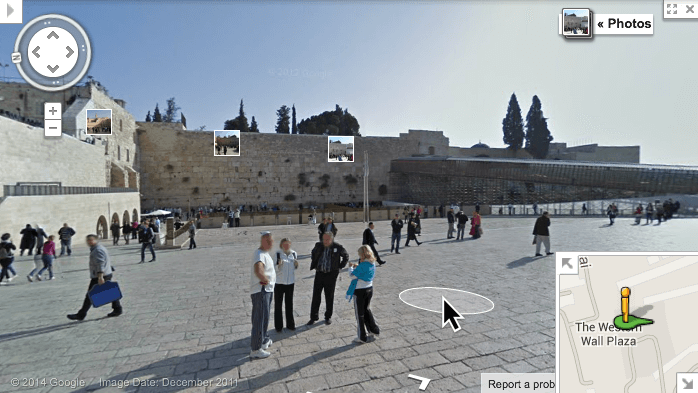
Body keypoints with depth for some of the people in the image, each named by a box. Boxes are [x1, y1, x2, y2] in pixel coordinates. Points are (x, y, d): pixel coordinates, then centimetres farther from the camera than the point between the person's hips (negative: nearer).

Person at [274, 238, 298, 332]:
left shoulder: (294, 253, 2)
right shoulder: (277, 254, -11)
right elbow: (275, 269, -10)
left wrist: (296, 264, -9)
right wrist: (279, 265, -29)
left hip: (290, 282, 4)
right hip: (279, 282, -4)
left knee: (289, 303, 15)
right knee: (278, 304, 5)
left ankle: (290, 324, 29)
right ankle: (278, 326, 19)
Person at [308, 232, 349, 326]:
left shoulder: (338, 247, -9)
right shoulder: (318, 245, -2)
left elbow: (346, 257, 8)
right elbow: (313, 254, 20)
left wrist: (339, 267, 2)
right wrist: (313, 265, 13)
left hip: (331, 275, -2)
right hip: (319, 273, 2)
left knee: (329, 297, 9)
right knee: (316, 296, 5)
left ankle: (328, 317, 26)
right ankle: (314, 317, 19)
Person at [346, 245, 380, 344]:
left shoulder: (363, 265, -25)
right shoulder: (372, 263, 0)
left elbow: (353, 275, -22)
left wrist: (350, 267, -5)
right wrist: (357, 267, 8)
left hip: (359, 291, -7)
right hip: (369, 289, 8)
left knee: (360, 314, 8)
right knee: (367, 310, 27)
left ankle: (362, 337, 20)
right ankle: (374, 330, 35)